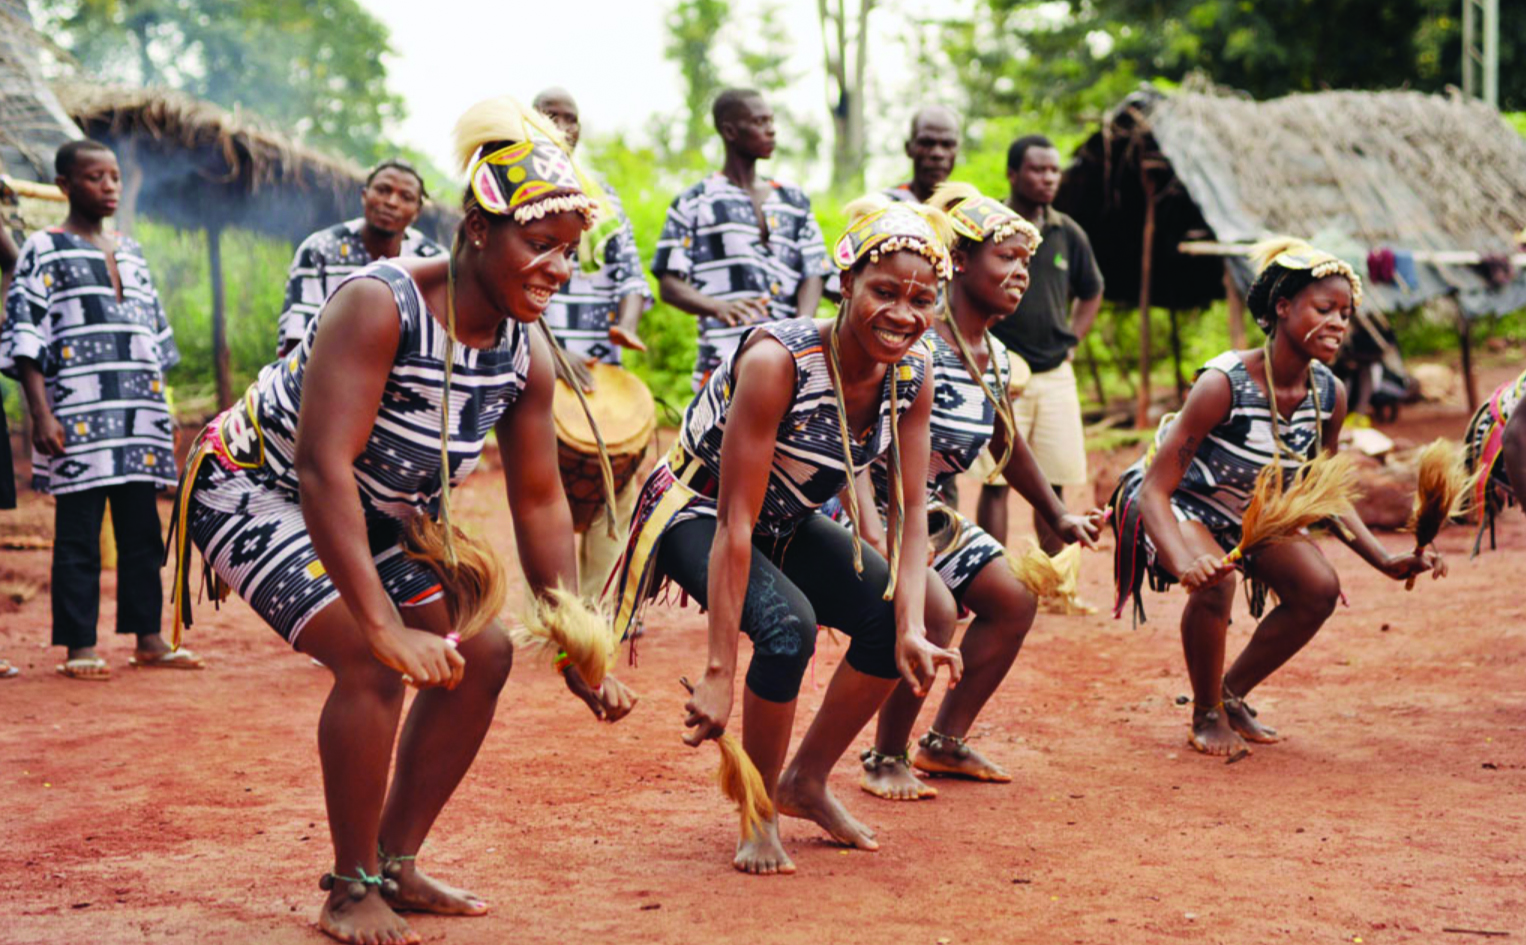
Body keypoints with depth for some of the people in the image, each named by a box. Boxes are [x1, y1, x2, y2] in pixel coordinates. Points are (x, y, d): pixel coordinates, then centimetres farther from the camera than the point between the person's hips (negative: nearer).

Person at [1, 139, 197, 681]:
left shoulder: (131, 253, 18)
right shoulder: (45, 250, 1)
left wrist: (160, 412, 18)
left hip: (140, 414, 5)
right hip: (79, 414, -5)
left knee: (142, 530, 6)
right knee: (78, 533, -3)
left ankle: (148, 639, 12)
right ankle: (79, 647, 2)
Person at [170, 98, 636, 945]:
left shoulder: (525, 356, -10)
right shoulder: (378, 305, -32)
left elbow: (539, 504, -2)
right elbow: (323, 467, -38)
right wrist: (386, 627, -41)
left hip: (376, 515, 8)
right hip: (256, 489, -8)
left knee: (481, 655, 2)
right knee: (372, 664, -24)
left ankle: (394, 865, 14)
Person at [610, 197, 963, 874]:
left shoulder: (911, 373, -15)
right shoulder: (777, 360, -34)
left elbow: (911, 509, -11)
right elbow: (735, 522, -34)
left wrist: (911, 627, -27)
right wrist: (718, 672, -36)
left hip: (788, 523, 7)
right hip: (697, 509, -7)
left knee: (894, 620, -8)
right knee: (788, 624, -30)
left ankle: (807, 781, 14)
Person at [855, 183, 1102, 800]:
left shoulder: (995, 359, 6)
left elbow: (1007, 447, 23)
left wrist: (1058, 518, 26)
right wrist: (869, 528, -40)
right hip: (874, 510, -10)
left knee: (1014, 602, 8)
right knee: (934, 608, -27)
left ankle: (943, 743, 17)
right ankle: (886, 760, -8)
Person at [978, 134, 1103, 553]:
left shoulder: (1068, 233, 8)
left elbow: (1091, 293, 24)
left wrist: (1071, 341, 13)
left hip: (1055, 375, 4)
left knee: (1054, 483, 5)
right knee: (996, 483, -4)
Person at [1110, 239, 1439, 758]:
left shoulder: (1330, 394, -13)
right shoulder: (1224, 383, -33)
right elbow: (1155, 487, -33)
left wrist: (1386, 562, -8)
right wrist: (1185, 562, -50)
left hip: (1250, 512, 6)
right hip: (1177, 504, -6)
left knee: (1320, 588, -13)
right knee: (1214, 581, -34)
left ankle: (1231, 695, 10)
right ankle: (1206, 715, -7)